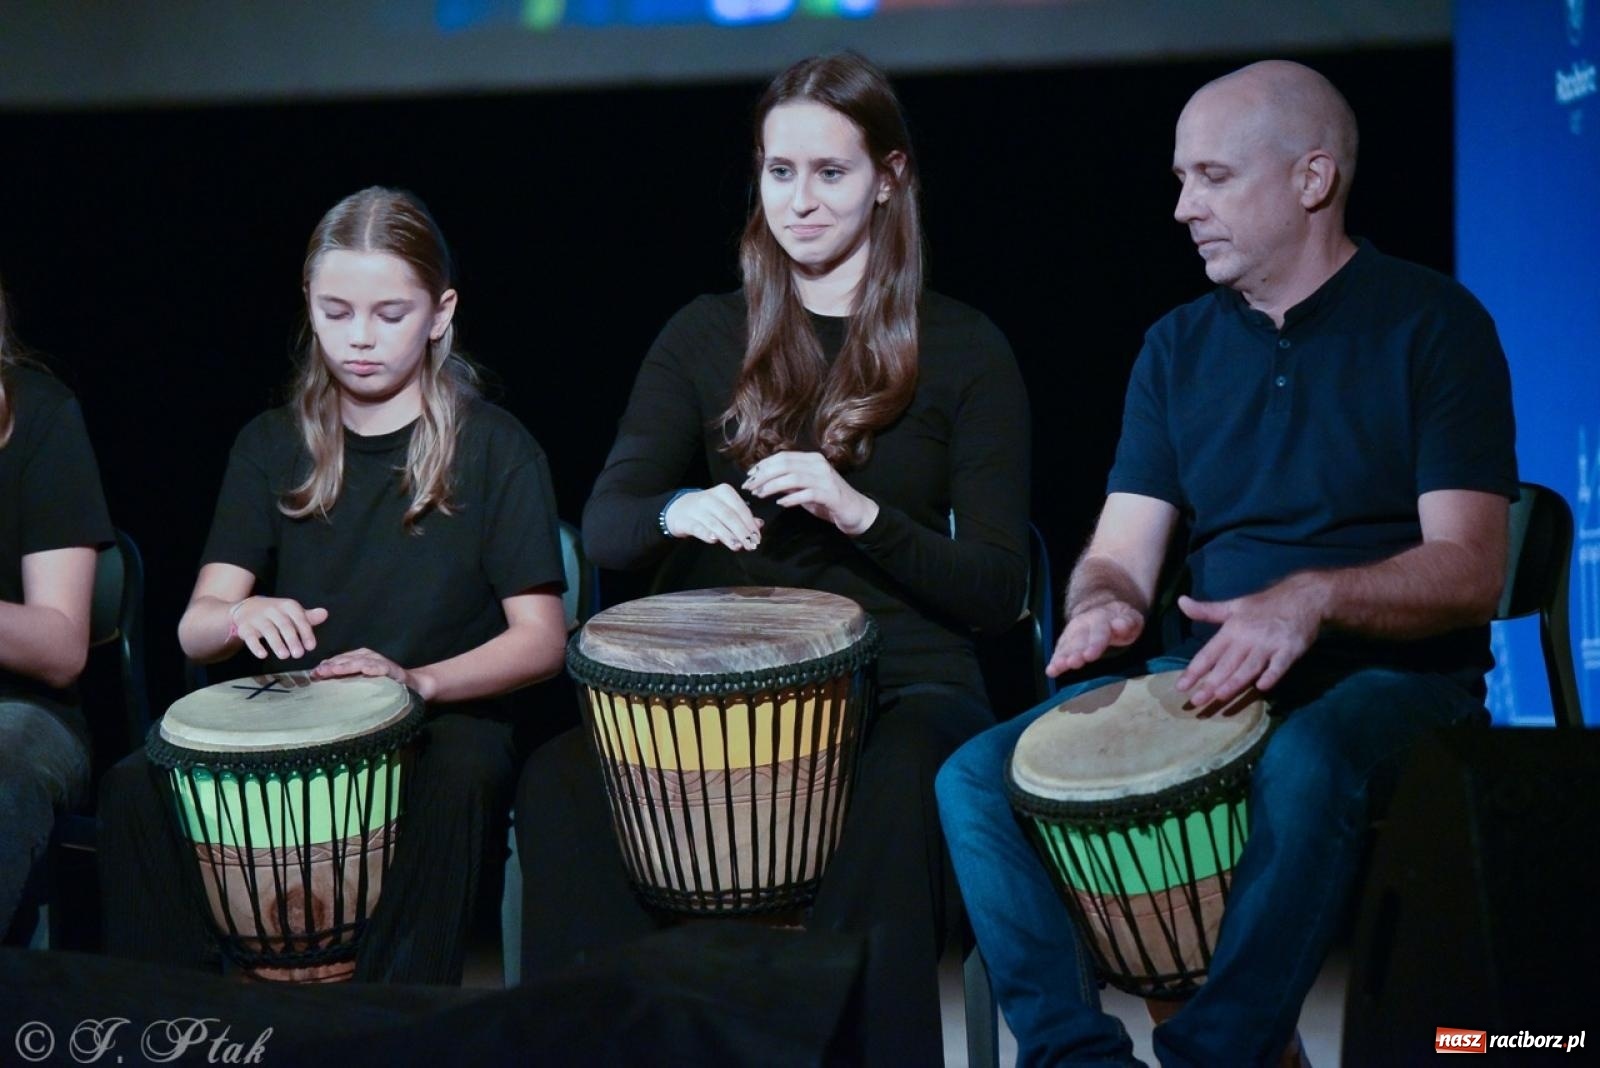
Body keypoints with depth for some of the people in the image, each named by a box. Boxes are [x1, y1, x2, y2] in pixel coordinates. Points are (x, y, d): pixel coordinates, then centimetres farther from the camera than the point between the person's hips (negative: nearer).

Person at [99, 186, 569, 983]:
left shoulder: (494, 451, 1)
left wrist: (415, 680, -24)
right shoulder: (272, 447, 10)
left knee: (456, 783, -38)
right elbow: (195, 631, 1)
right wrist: (240, 618, -25)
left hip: (443, 716, -3)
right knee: (137, 788, -25)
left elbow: (540, 640, -5)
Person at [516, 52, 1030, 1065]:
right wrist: (680, 512, -22)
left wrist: (861, 514, -19)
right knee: (559, 776, -27)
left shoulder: (963, 351, 4)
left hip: (903, 681, -2)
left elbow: (996, 590, -1)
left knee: (897, 785, -38)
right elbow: (603, 522, 2)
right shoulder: (708, 337, 12)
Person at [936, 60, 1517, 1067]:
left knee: (1306, 768, -41)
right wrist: (1104, 603, -17)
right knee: (975, 776, -16)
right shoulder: (1179, 347, 13)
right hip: (1211, 674, 5)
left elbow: (1470, 569, -13)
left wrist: (1313, 596, -31)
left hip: (1390, 675, -5)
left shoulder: (1432, 325, -3)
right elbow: (1122, 551, 9)